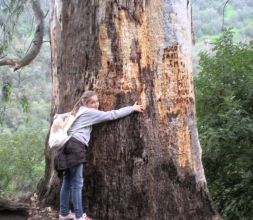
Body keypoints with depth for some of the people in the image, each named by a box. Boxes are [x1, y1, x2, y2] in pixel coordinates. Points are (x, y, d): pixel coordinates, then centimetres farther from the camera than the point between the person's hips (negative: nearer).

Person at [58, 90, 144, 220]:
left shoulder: (77, 112, 26)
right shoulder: (90, 112, 0)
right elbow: (112, 115, 1)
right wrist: (132, 108, 6)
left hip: (69, 145, 10)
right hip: (75, 146, -10)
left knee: (67, 182, 12)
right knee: (77, 183, -7)